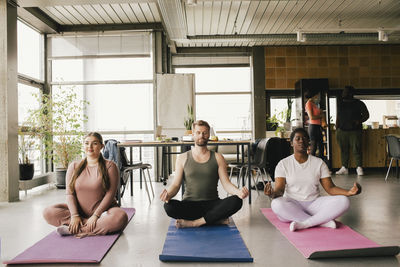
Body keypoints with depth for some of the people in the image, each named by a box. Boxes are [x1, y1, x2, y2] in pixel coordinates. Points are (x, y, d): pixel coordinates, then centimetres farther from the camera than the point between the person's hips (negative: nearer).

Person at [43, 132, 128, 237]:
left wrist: (95, 215, -19)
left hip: (102, 210, -3)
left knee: (121, 217, -34)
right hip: (78, 210, 3)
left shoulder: (109, 166, -2)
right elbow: (70, 193, 1)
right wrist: (74, 215, -14)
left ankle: (73, 229, -28)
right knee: (48, 212, -19)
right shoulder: (74, 166, 8)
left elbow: (110, 194, -10)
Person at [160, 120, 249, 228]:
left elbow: (226, 184, 0)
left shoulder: (217, 158, 6)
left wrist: (238, 191, -23)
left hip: (212, 204, 0)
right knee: (168, 206, -31)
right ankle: (217, 219, -19)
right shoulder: (183, 158, 6)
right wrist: (168, 194, -23)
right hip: (189, 205, 0)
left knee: (236, 201, -27)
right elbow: (176, 184, 1)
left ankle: (194, 223, -23)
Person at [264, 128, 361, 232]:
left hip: (314, 204, 2)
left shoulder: (319, 163, 9)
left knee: (343, 201, -22)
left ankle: (303, 224, -31)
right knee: (276, 204, -36)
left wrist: (348, 192, -17)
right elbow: (279, 189, -8)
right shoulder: (283, 164, 3)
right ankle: (322, 221, -28)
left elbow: (330, 188, 3)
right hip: (292, 206, -2)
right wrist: (272, 193, -33)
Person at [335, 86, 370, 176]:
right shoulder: (340, 103, 13)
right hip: (342, 130, 3)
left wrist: (359, 121, -13)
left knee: (357, 149, -6)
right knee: (343, 150, 4)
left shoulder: (359, 103, 2)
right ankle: (344, 168, 10)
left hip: (355, 131, -3)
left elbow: (366, 115, 5)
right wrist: (336, 129, 11)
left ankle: (359, 168, 2)